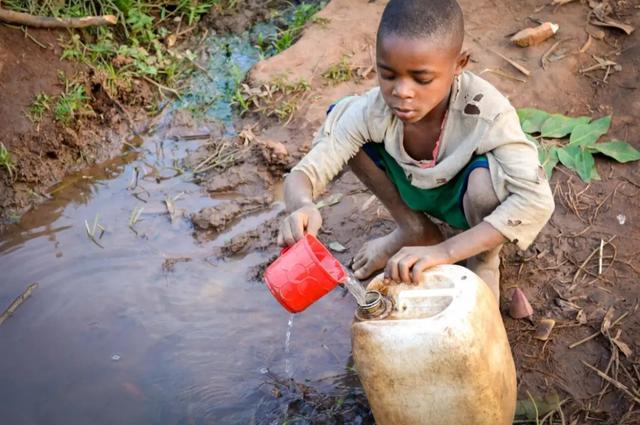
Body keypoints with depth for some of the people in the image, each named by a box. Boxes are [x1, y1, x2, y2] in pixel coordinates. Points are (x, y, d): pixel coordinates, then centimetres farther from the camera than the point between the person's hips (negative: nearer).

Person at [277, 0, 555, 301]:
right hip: (415, 190, 4)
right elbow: (306, 171, -28)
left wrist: (444, 251, -50)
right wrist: (301, 207, -54)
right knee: (341, 115, -16)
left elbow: (537, 200, -43)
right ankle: (416, 230, 4)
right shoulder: (375, 109, -28)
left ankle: (485, 260, -3)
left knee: (486, 176, -39)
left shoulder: (487, 112, -37)